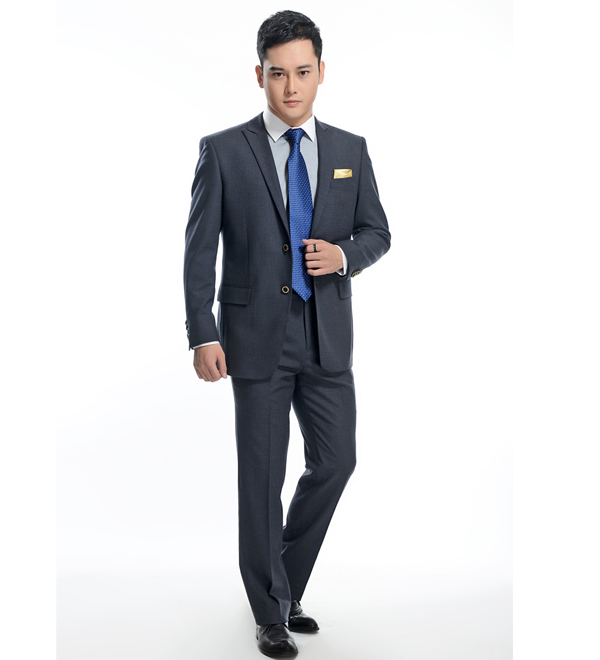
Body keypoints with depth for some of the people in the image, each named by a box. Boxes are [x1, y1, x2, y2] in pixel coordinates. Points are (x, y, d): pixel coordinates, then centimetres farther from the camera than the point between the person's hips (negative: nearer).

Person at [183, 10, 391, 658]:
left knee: (335, 461, 8)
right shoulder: (223, 150, -3)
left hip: (327, 337, 4)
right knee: (261, 477, 4)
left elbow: (377, 230, 13)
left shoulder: (350, 150, 7)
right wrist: (202, 334, -10)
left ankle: (284, 584, 31)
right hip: (257, 336, -3)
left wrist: (344, 254, -9)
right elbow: (199, 250, -4)